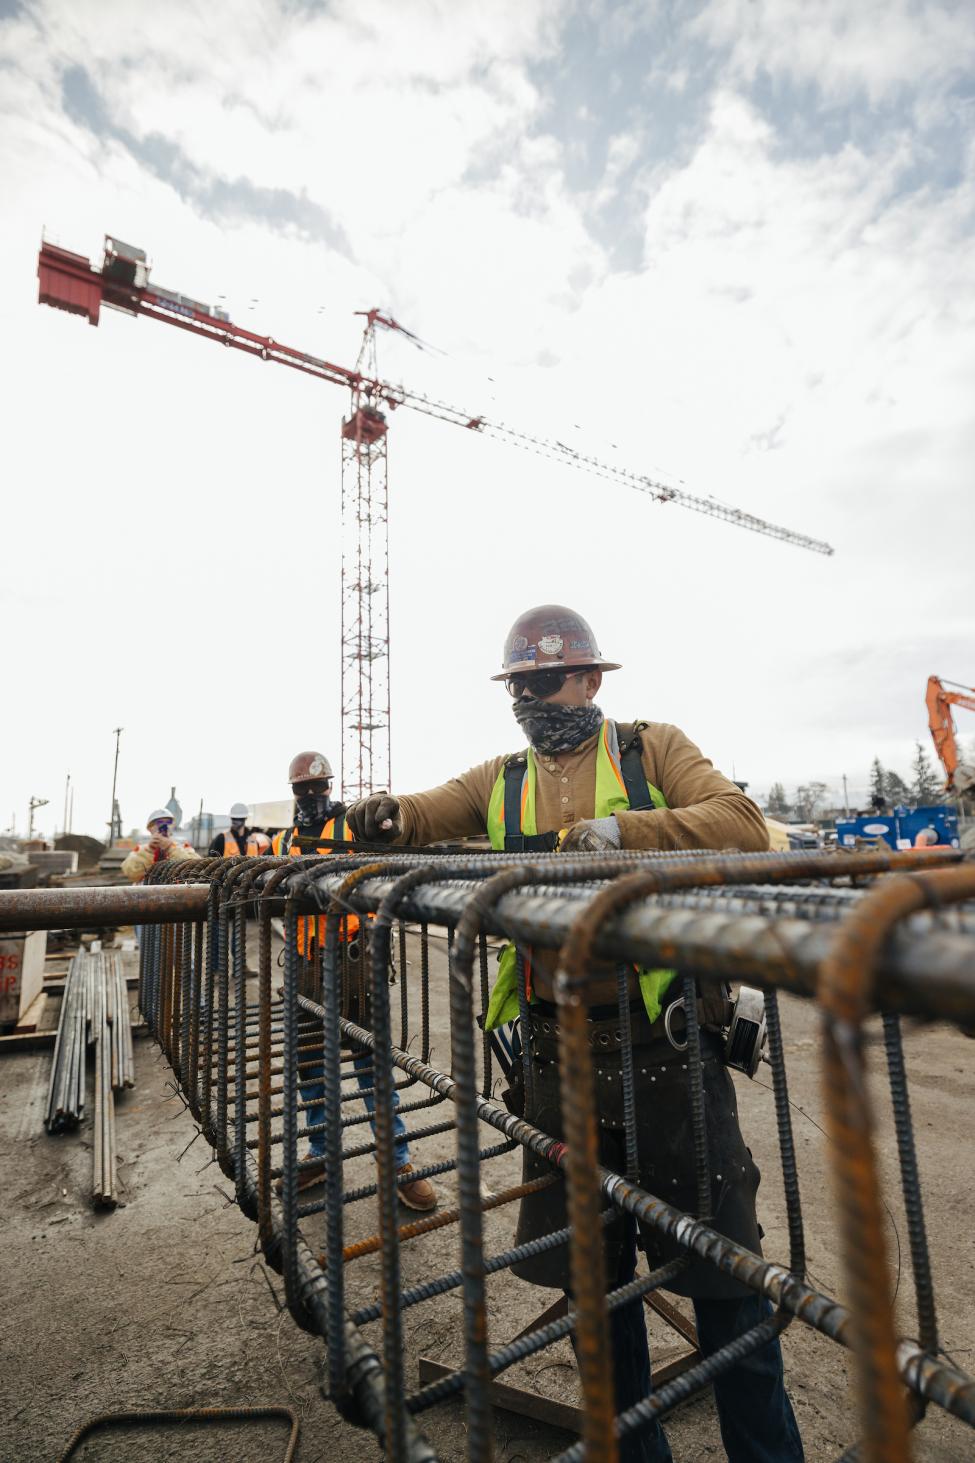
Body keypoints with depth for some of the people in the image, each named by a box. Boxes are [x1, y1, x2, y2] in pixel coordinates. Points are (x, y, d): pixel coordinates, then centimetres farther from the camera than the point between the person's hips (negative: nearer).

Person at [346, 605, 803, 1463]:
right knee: (592, 1270, 19)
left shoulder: (652, 749, 0)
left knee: (721, 1266, 9)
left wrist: (621, 831, -26)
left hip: (666, 1041, -3)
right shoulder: (499, 781, 10)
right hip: (558, 1054, 4)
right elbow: (417, 818, 5)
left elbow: (744, 826, -14)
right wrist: (382, 814, -18)